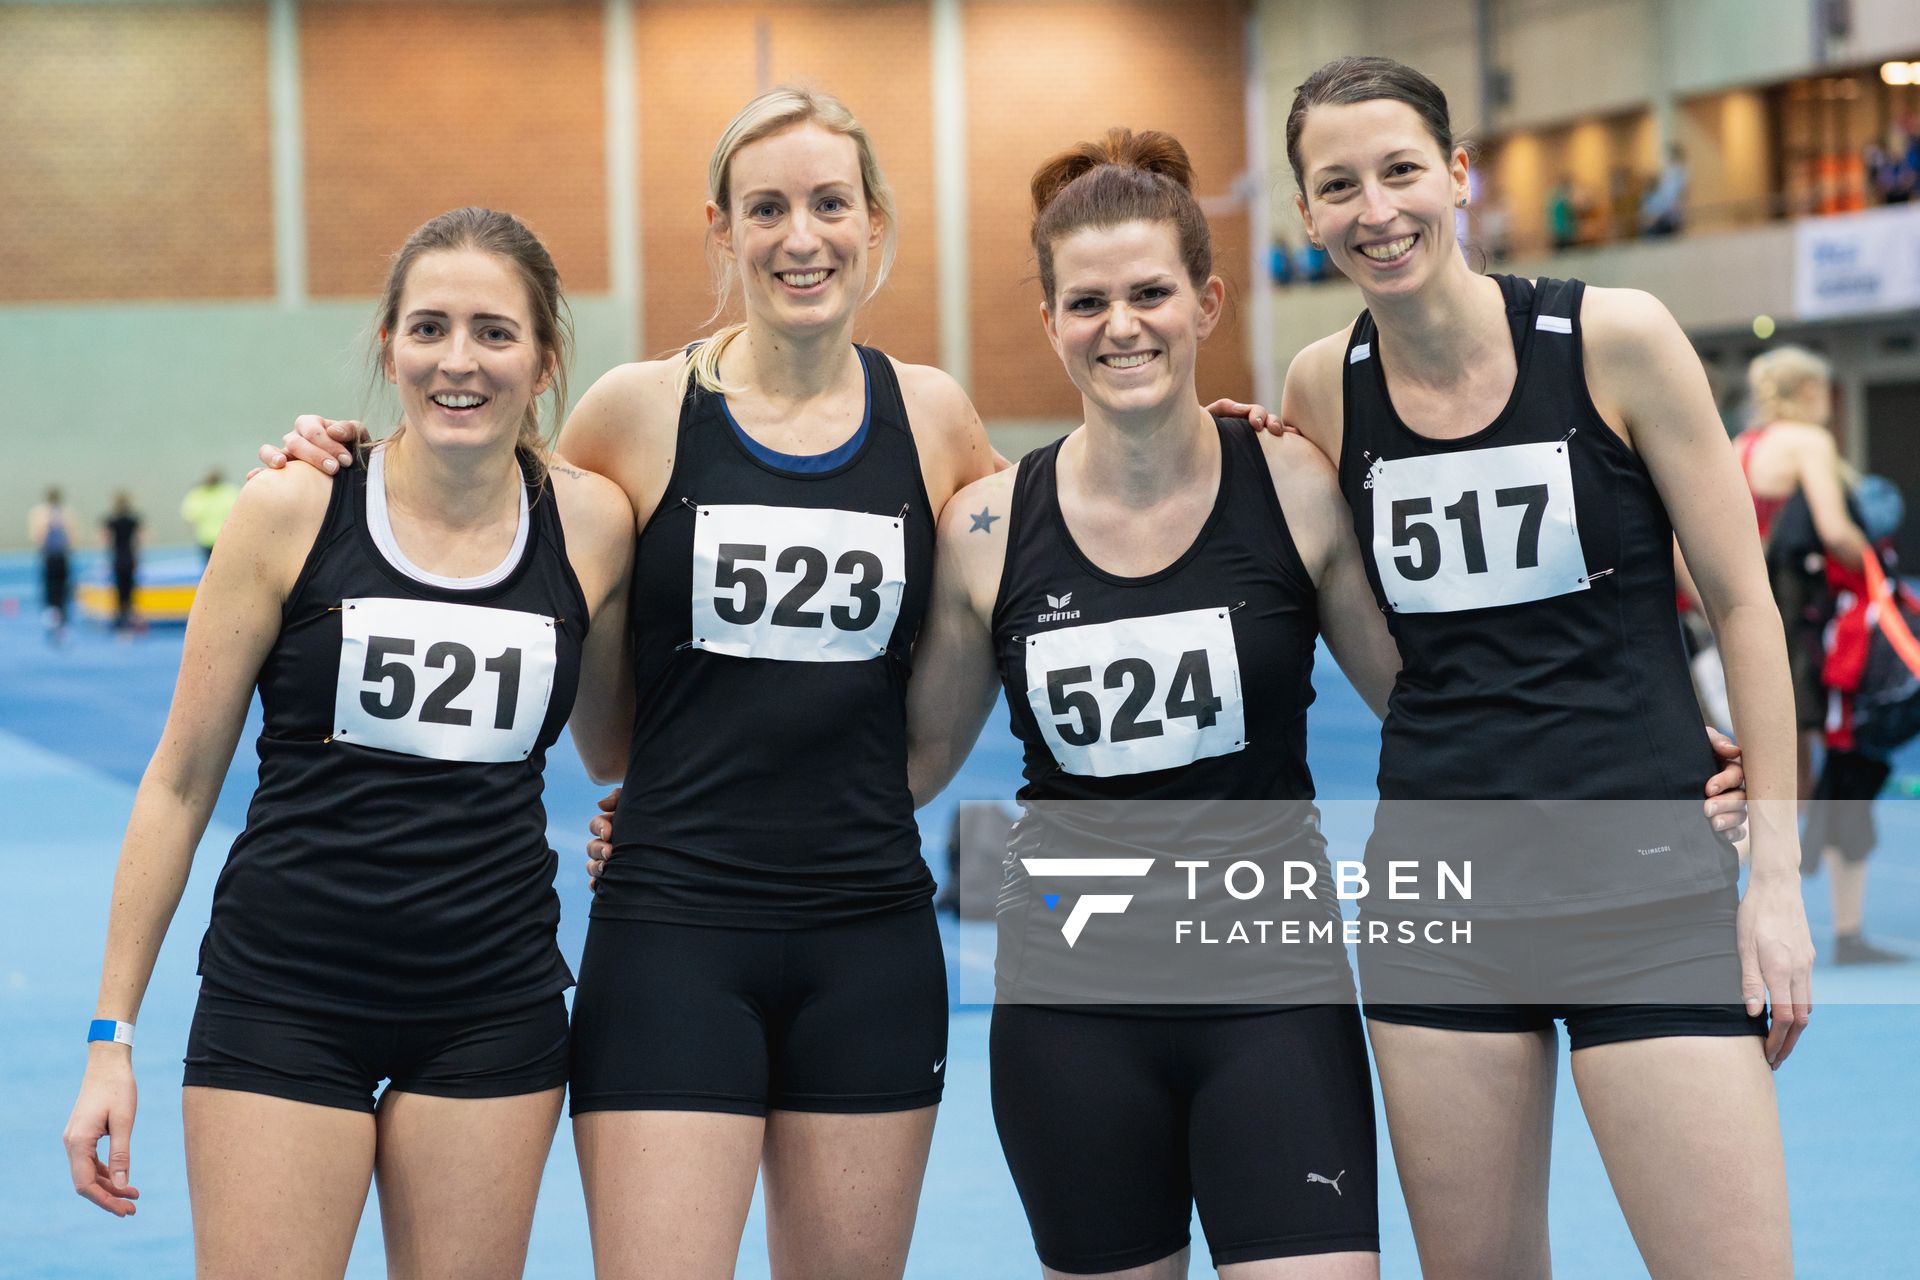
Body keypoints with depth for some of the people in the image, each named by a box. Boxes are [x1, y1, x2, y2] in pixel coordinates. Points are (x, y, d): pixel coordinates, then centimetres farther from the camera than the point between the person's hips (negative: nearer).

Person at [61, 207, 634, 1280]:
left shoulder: (593, 525, 0)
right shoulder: (295, 512, -5)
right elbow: (182, 779, 0)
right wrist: (112, 1033, -1)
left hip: (494, 1008, 2)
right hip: (284, 992, -2)